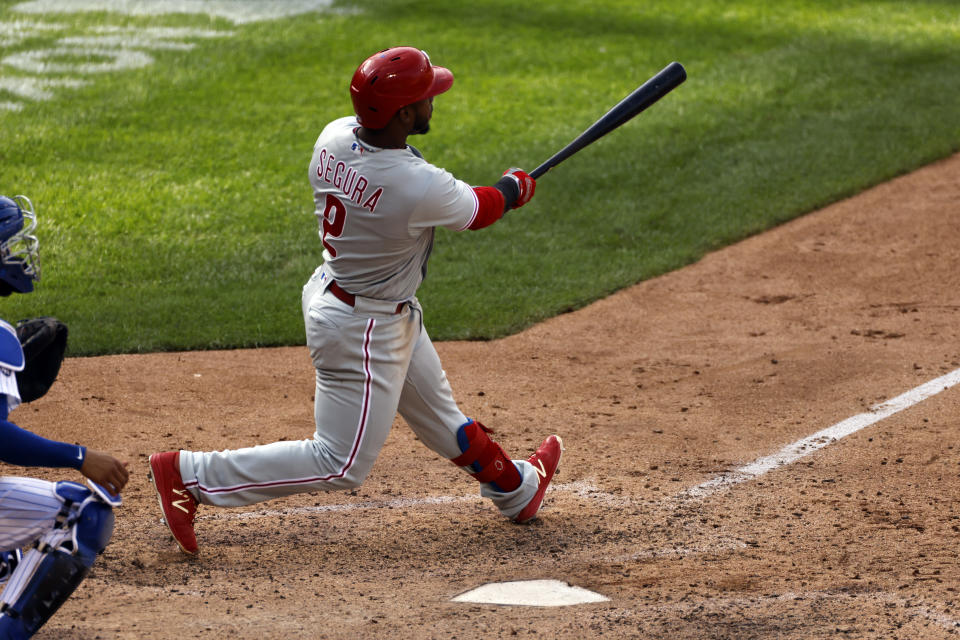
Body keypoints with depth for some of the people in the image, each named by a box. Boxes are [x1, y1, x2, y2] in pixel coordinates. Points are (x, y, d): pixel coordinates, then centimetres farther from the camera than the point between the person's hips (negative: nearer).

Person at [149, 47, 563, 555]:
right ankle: (188, 476, 0)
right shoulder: (419, 188, -33)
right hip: (363, 331, -9)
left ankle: (515, 489, 50)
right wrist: (515, 189, 11)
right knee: (341, 465, 3)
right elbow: (478, 210, -11)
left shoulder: (335, 137, -13)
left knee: (436, 412, 28)